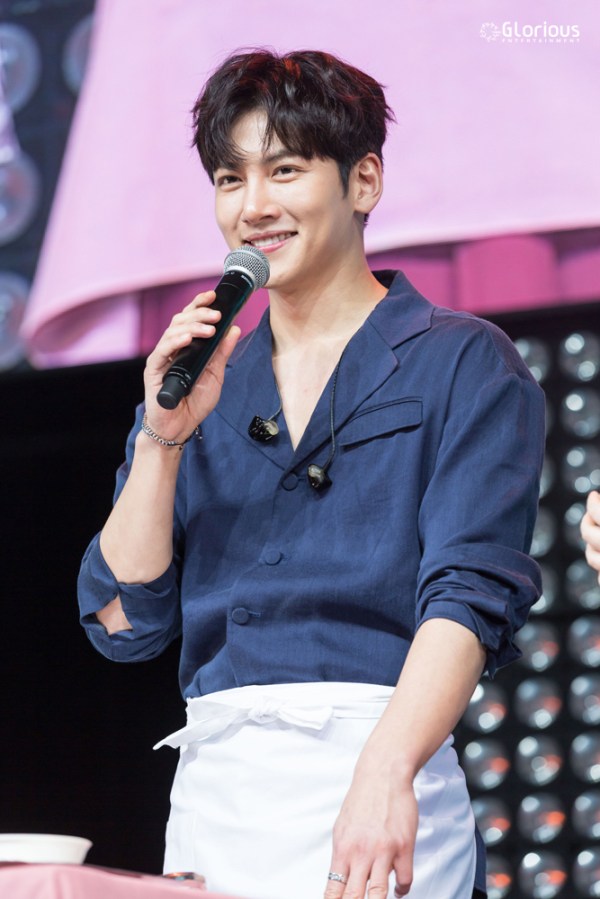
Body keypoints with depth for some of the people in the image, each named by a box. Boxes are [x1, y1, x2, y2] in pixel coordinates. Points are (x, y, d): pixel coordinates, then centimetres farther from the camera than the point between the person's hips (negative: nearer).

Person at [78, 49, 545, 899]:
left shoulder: (462, 365, 1)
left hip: (370, 774, -4)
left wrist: (384, 773, -26)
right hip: (211, 790, 4)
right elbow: (123, 622, 9)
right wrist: (162, 440, -4)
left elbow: (472, 592, -12)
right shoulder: (200, 383, 15)